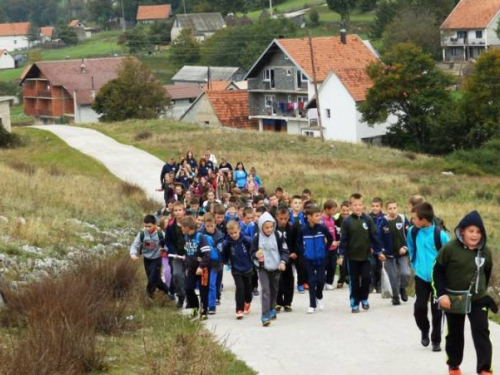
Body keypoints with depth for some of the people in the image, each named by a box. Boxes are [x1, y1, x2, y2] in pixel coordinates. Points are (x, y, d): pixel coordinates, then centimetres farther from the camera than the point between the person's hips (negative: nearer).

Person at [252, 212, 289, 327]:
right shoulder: (257, 238, -8)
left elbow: (284, 251, -3)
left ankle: (271, 310, 37)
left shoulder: (277, 236, -7)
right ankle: (265, 316, -16)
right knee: (265, 290, -13)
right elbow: (252, 253, 0)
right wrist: (256, 255, -22)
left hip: (275, 267, 2)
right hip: (263, 268, -2)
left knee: (274, 290, 15)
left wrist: (283, 262, -19)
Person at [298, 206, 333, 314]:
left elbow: (330, 239, 5)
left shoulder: (322, 228, -10)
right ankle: (312, 305, 9)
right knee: (311, 281, 1)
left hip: (321, 259, 0)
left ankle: (319, 297, 27)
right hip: (309, 260, 0)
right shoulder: (303, 230, -11)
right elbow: (299, 242, 7)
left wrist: (325, 249, 2)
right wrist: (303, 251, 1)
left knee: (320, 280, -2)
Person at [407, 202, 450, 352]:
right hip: (421, 277, 3)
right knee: (419, 307, -3)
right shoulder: (412, 232, -6)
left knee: (437, 310, 2)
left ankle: (436, 340, 15)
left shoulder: (440, 235, -19)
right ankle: (424, 331, 25)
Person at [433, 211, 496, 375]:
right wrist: (442, 294, -17)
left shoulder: (485, 251, -4)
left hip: (477, 300, 2)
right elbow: (438, 272, -10)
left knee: (481, 333, -7)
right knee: (455, 334, 13)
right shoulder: (449, 248, -16)